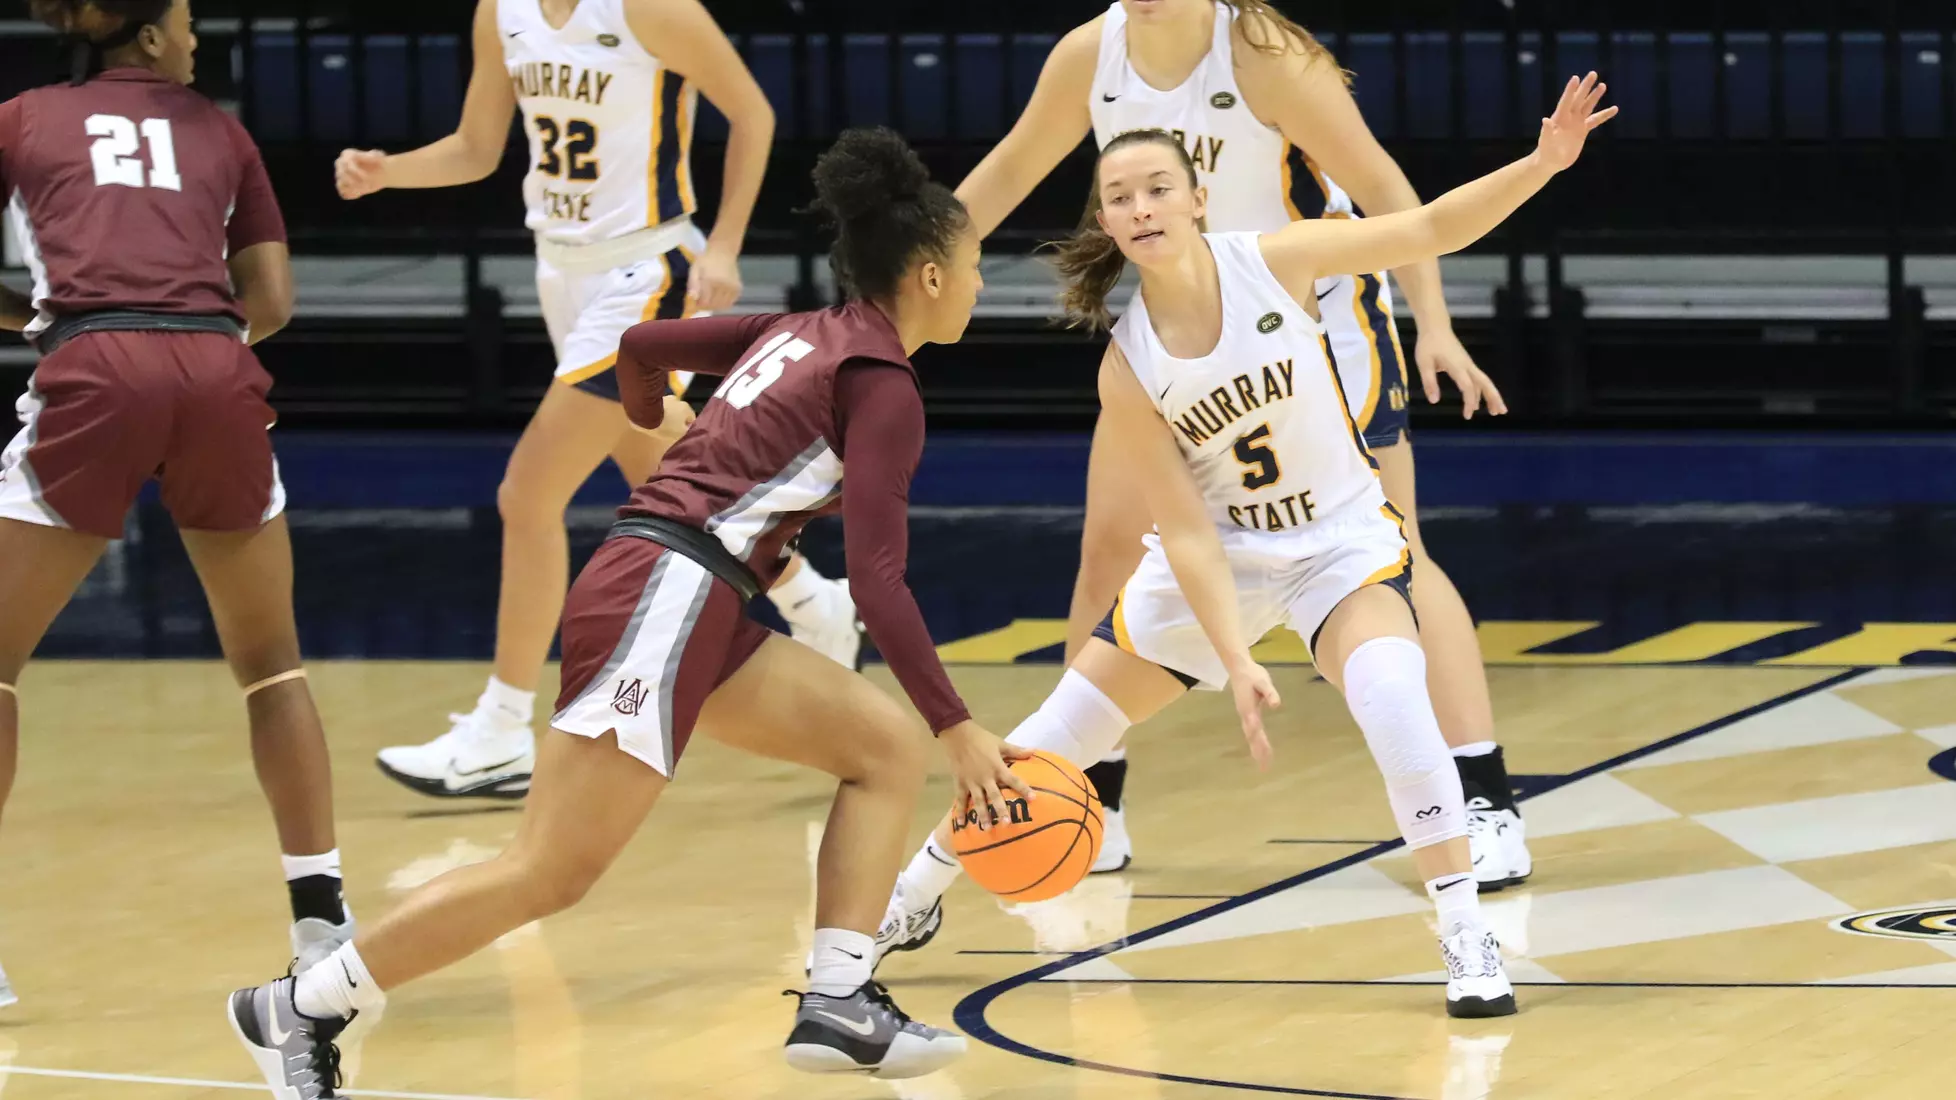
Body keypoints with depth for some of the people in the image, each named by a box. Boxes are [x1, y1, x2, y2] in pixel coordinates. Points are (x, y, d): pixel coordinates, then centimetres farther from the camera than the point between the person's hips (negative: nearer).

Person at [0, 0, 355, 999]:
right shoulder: (217, 132, 23)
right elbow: (270, 302, 20)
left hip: (94, 379, -2)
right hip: (218, 381, 2)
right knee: (270, 660, 19)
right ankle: (321, 917, 14)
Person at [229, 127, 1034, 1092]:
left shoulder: (803, 333, 17)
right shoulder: (883, 385, -8)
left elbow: (642, 346, 26)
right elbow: (876, 579, -15)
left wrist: (661, 438, 48)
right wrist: (958, 730, -14)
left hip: (696, 612, 10)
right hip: (663, 599, -10)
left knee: (886, 747, 9)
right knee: (550, 875, -10)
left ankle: (838, 1005, 2)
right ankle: (300, 1008, -4)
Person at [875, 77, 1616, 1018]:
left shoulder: (1275, 263, -20)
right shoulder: (1127, 370, -19)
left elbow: (1432, 230, -12)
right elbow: (1187, 532, -17)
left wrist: (1543, 162, -26)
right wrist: (1236, 663, -26)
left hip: (1341, 539, -1)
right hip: (1216, 560, 2)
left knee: (1390, 697, -31)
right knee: (1057, 735, 7)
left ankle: (1467, 939, -22)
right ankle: (916, 894, 31)